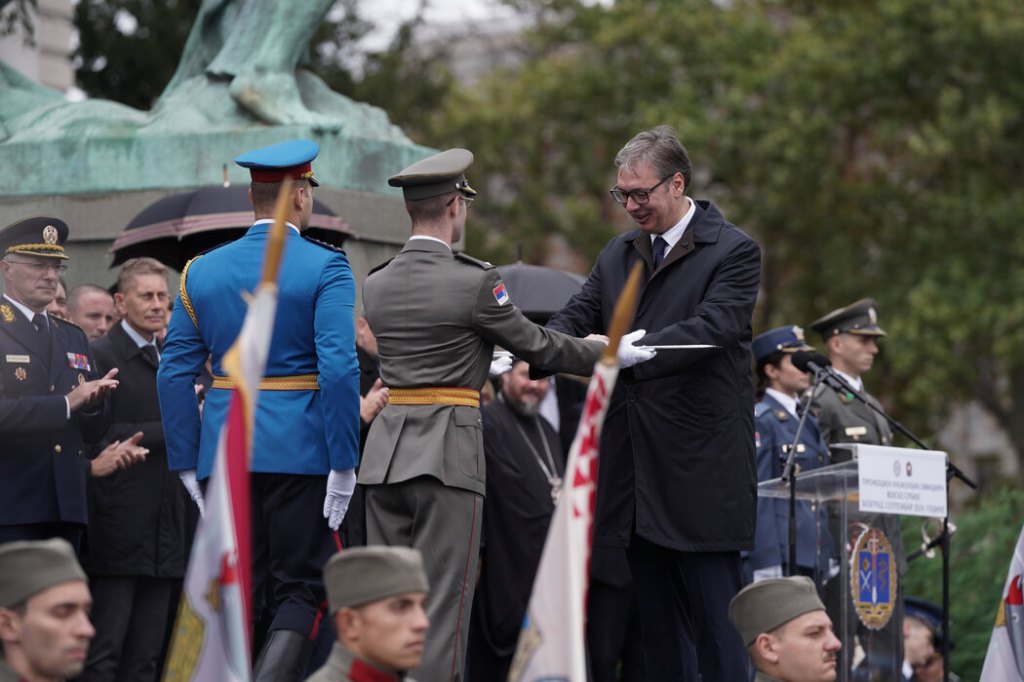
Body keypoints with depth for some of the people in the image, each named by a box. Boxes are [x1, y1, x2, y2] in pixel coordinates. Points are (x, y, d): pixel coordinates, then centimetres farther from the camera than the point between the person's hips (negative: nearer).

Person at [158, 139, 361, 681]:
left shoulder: (202, 271, 7)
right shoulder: (325, 267, -6)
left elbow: (175, 373, 5)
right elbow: (338, 368, -16)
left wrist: (186, 464, 9)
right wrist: (343, 463, -12)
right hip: (300, 451, -4)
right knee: (300, 589, 2)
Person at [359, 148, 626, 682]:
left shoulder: (376, 284, 9)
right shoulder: (473, 282, -9)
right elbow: (536, 346, 1)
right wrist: (607, 353, 18)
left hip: (385, 451, 6)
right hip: (447, 455, -6)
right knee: (441, 605, -4)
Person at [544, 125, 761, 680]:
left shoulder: (733, 251, -5)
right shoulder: (618, 255, 16)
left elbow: (712, 327, -19)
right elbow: (576, 316, 8)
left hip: (702, 467, -6)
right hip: (636, 469, 6)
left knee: (716, 620, -4)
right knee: (658, 621, 10)